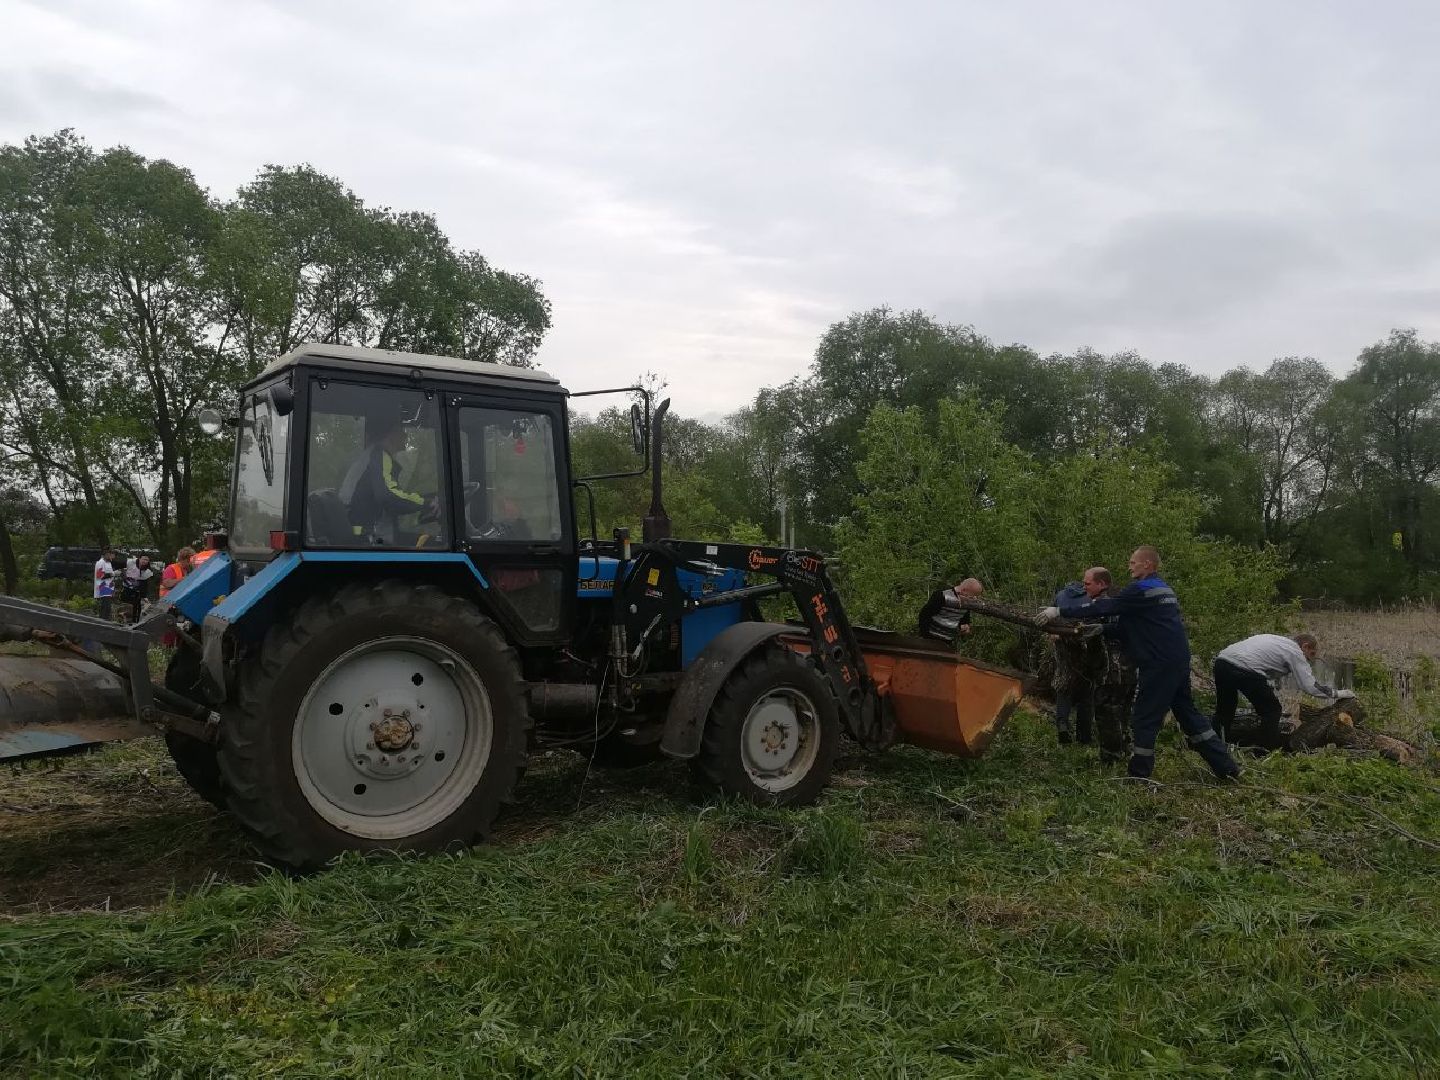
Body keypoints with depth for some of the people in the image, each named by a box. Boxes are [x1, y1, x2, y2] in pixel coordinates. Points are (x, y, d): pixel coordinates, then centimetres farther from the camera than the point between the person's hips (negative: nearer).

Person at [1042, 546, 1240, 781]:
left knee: (1145, 719, -2)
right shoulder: (1164, 589, 17)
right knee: (1187, 712, 17)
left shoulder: (1141, 589, -12)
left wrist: (1059, 611, -16)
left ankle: (1139, 776, 3)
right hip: (1179, 660, 9)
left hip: (1159, 664, -9)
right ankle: (1227, 768, 20)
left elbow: (1103, 607, -17)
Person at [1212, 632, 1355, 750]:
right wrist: (1337, 694, 17)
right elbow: (1310, 686, 4)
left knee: (1224, 711, 23)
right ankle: (1268, 753, 14)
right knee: (1271, 711, 12)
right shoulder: (1295, 652, 9)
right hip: (1244, 669, -8)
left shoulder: (1275, 639, 32)